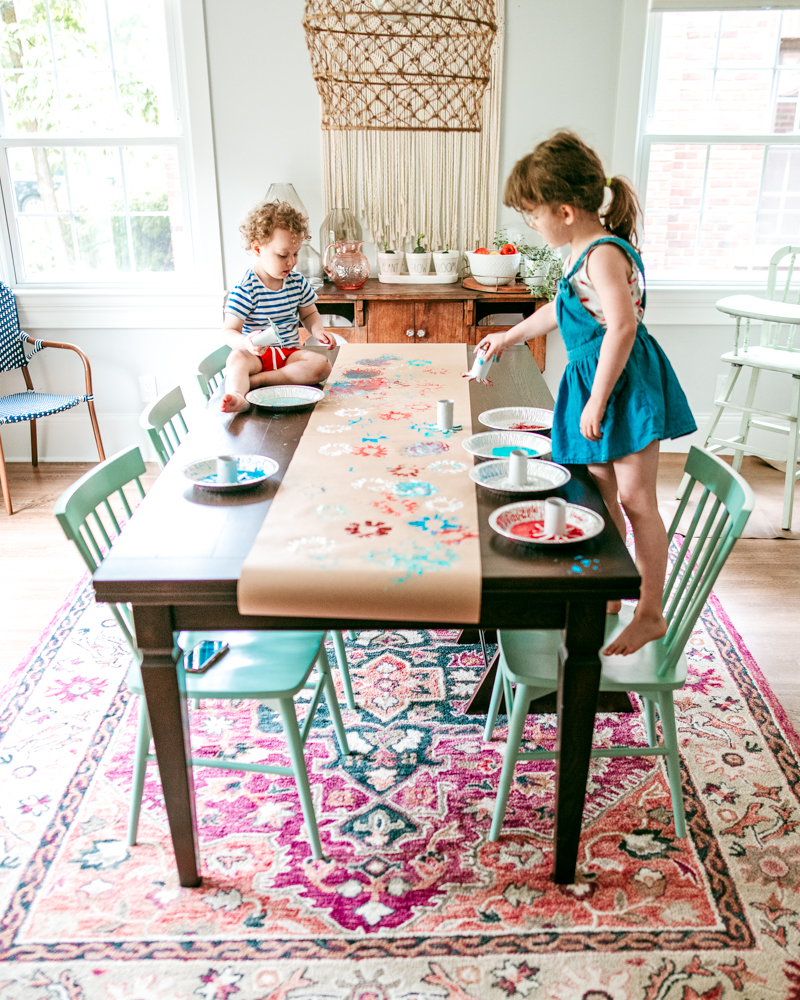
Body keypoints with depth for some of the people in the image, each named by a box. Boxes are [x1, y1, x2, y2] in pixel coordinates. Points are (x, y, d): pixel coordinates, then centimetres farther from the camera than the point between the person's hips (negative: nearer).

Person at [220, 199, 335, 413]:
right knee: (236, 359, -35)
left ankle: (256, 380, -29)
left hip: (290, 353, 4)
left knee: (321, 365, -25)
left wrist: (318, 331, -3)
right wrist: (246, 343, -39)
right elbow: (229, 331, -15)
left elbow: (309, 314, 21)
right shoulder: (245, 289, -12)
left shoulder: (297, 282, 4)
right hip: (256, 354, -4)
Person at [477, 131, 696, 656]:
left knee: (636, 499, -3)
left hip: (624, 384, -10)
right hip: (595, 381, 10)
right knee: (600, 492, 15)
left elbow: (622, 325, -29)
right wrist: (509, 337, 37)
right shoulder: (585, 252, 12)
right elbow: (563, 308, 29)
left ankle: (651, 614, 9)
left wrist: (597, 400, -27)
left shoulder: (604, 254, -19)